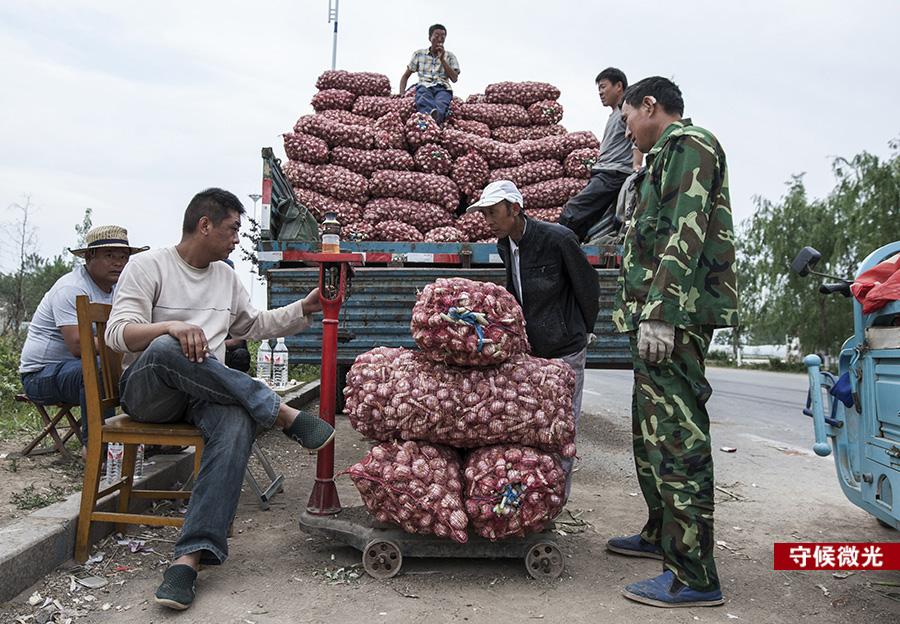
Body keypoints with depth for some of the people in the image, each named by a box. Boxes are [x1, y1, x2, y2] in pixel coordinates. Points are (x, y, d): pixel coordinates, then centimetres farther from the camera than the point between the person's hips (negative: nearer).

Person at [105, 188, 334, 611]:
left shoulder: (226, 276, 20)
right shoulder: (149, 266, 0)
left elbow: (256, 324, 32)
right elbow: (118, 334, -11)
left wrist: (305, 308, 21)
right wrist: (170, 327, -31)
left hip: (207, 394, 4)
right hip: (147, 390, -4)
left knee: (238, 423, -34)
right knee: (165, 349, -40)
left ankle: (191, 556, -41)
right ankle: (282, 414, -33)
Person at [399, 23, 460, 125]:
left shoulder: (449, 56, 20)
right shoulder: (419, 54, 20)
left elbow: (454, 78, 7)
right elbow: (405, 76, 23)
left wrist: (442, 59, 1)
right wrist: (402, 94, 5)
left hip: (442, 88, 1)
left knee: (441, 104, -40)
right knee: (423, 100, -42)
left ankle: (434, 119, -72)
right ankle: (437, 119, -72)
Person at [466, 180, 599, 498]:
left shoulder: (558, 238, -16)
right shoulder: (505, 246, 5)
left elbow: (587, 285, -5)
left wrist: (583, 331, 6)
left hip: (563, 353, -6)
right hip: (525, 351, 7)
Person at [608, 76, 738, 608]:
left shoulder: (687, 143, -6)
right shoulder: (671, 154, 26)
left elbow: (685, 234, -19)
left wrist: (661, 314, -25)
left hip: (675, 315, -11)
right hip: (662, 315, 11)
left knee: (677, 436, -11)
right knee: (652, 431, 17)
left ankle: (694, 577, -6)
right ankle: (661, 535, 31)